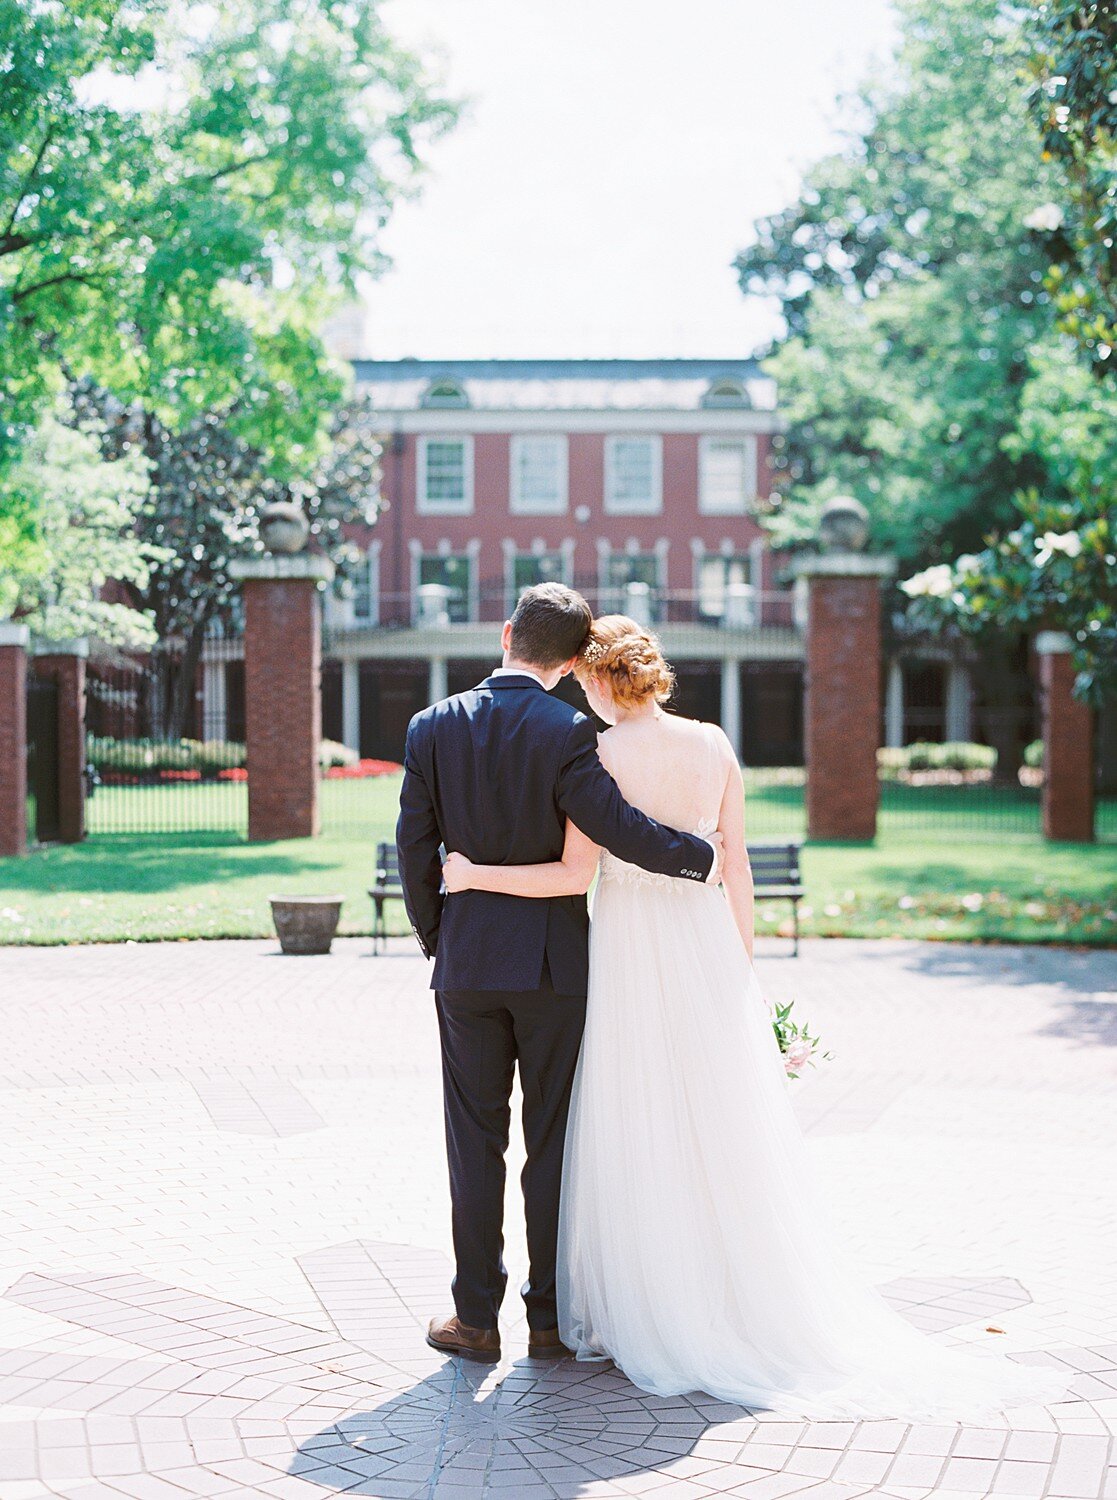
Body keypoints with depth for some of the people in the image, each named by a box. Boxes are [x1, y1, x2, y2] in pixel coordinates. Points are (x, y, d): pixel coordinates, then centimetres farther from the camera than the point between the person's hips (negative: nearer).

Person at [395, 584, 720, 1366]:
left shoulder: (433, 727, -1)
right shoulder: (568, 732, -12)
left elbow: (415, 849, 0)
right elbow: (617, 827, -20)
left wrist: (436, 940, 12)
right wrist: (705, 856, -6)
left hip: (467, 964, 2)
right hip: (555, 963, -2)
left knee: (475, 1144, 9)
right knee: (554, 1145, 8)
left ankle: (477, 1317, 14)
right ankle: (552, 1316, 14)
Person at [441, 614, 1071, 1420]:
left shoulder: (599, 754, -11)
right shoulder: (714, 745, 0)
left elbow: (575, 874, -15)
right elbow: (737, 867, 3)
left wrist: (473, 873, -6)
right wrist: (743, 962, 12)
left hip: (629, 954, -4)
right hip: (705, 941, 4)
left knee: (637, 1136, 6)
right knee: (723, 1129, 12)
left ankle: (649, 1314, 14)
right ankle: (749, 1301, 21)